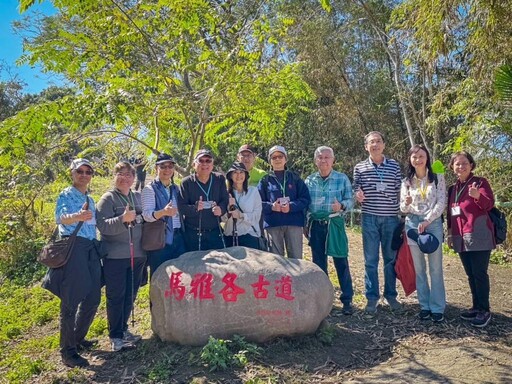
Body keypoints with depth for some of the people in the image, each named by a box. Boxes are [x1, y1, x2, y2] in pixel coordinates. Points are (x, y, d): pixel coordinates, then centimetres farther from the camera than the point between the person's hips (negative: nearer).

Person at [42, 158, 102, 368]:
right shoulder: (66, 195, -3)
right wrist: (78, 216, -44)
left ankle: (78, 338, 27)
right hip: (72, 246, -7)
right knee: (71, 300, -5)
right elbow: (60, 218, -23)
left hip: (91, 248, 7)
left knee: (93, 297, 8)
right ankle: (67, 350, 4)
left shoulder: (90, 199, 19)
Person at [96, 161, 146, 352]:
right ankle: (115, 336, 14)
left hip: (137, 255, 6)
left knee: (130, 295, 14)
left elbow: (145, 221, 25)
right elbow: (102, 225, -16)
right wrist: (123, 219, -29)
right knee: (116, 296, 2)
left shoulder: (138, 197, 12)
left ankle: (123, 329, 29)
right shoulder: (108, 198, -5)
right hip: (115, 256, -6)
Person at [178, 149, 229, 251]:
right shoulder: (186, 183, -4)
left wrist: (221, 209, -19)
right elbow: (181, 207, -8)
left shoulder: (220, 179, 3)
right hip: (192, 234, -2)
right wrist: (195, 207, -28)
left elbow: (225, 200, 3)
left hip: (215, 232, 2)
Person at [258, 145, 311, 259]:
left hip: (294, 223, 0)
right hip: (273, 224, 0)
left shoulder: (295, 178, 9)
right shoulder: (265, 180, 9)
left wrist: (291, 206, -13)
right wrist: (271, 206, -15)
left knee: (296, 258, 2)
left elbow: (306, 199, 2)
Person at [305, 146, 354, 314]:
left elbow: (350, 200, -1)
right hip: (316, 225, 3)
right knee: (318, 263, 10)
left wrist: (342, 206, -23)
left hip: (335, 224, -2)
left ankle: (347, 300, 8)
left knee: (341, 262, -2)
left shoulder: (342, 179, 2)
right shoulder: (309, 180, 8)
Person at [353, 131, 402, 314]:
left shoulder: (394, 166, 6)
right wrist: (358, 195, -14)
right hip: (369, 218, -1)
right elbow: (356, 191, 7)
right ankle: (372, 297, 13)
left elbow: (400, 191, 8)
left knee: (391, 258, 9)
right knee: (370, 260, 3)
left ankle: (391, 295, 23)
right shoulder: (360, 168, 4)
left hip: (391, 218, 1)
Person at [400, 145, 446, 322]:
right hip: (413, 224, 2)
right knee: (419, 269, 6)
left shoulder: (438, 178, 1)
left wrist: (426, 221, -15)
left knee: (435, 268, -1)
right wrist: (406, 203, -17)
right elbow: (403, 209, 7)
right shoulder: (407, 181, 7)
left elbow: (441, 203, -5)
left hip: (433, 223, -2)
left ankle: (437, 308, 6)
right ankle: (424, 306, 15)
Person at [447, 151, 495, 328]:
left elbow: (489, 204, -17)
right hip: (461, 238, 6)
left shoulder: (480, 182, -3)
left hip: (478, 236, -6)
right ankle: (476, 307, 20)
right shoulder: (453, 188, 16)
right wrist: (450, 234, 18)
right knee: (470, 274, 11)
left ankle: (485, 311, 2)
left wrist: (478, 196, -37)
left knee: (479, 274, -6)